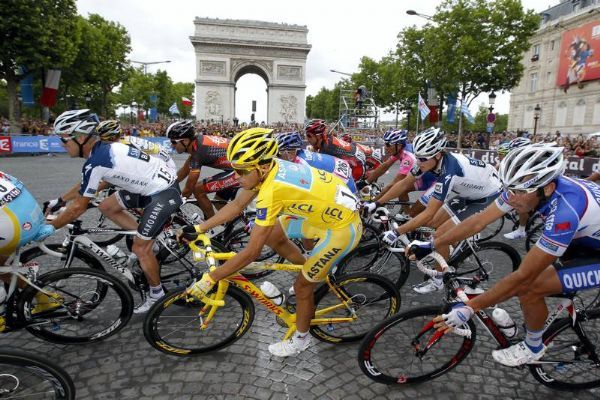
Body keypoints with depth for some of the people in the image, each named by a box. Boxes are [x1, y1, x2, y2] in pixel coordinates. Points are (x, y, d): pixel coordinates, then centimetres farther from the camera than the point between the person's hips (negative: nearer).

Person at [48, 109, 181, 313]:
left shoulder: (94, 163, -20)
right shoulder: (104, 148, 6)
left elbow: (78, 208, -11)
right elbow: (84, 186, 23)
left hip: (164, 193, -9)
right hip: (151, 185, 9)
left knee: (140, 248, -2)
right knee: (107, 207, 14)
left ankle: (156, 296, 17)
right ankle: (146, 238, 21)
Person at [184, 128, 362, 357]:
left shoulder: (272, 190, -32)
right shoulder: (270, 168, -8)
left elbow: (251, 253, -28)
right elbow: (236, 205, 5)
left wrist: (209, 279, -20)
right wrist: (198, 228, 5)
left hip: (343, 227, -8)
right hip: (330, 209, 8)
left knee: (302, 286, 3)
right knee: (271, 234, 10)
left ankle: (301, 339, 30)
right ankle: (313, 272, 29)